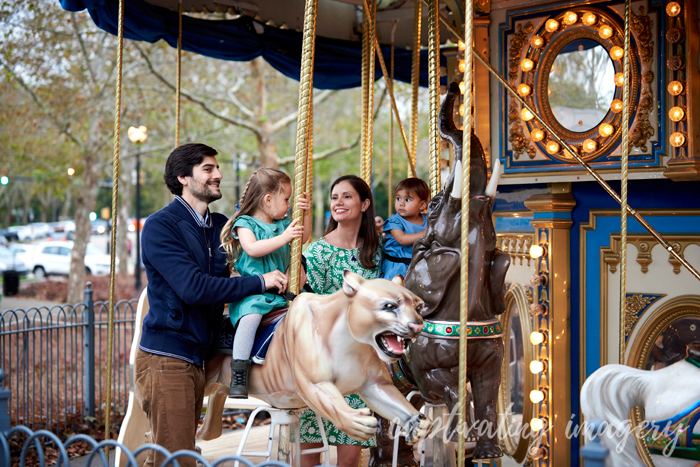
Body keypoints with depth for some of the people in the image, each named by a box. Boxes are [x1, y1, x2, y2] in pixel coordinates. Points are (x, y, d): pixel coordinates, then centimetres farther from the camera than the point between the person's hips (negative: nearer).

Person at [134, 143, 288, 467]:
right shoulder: (161, 226, -10)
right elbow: (193, 287, -21)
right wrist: (260, 283, -18)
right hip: (166, 358, -7)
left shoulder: (221, 225, 13)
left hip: (197, 359, 7)